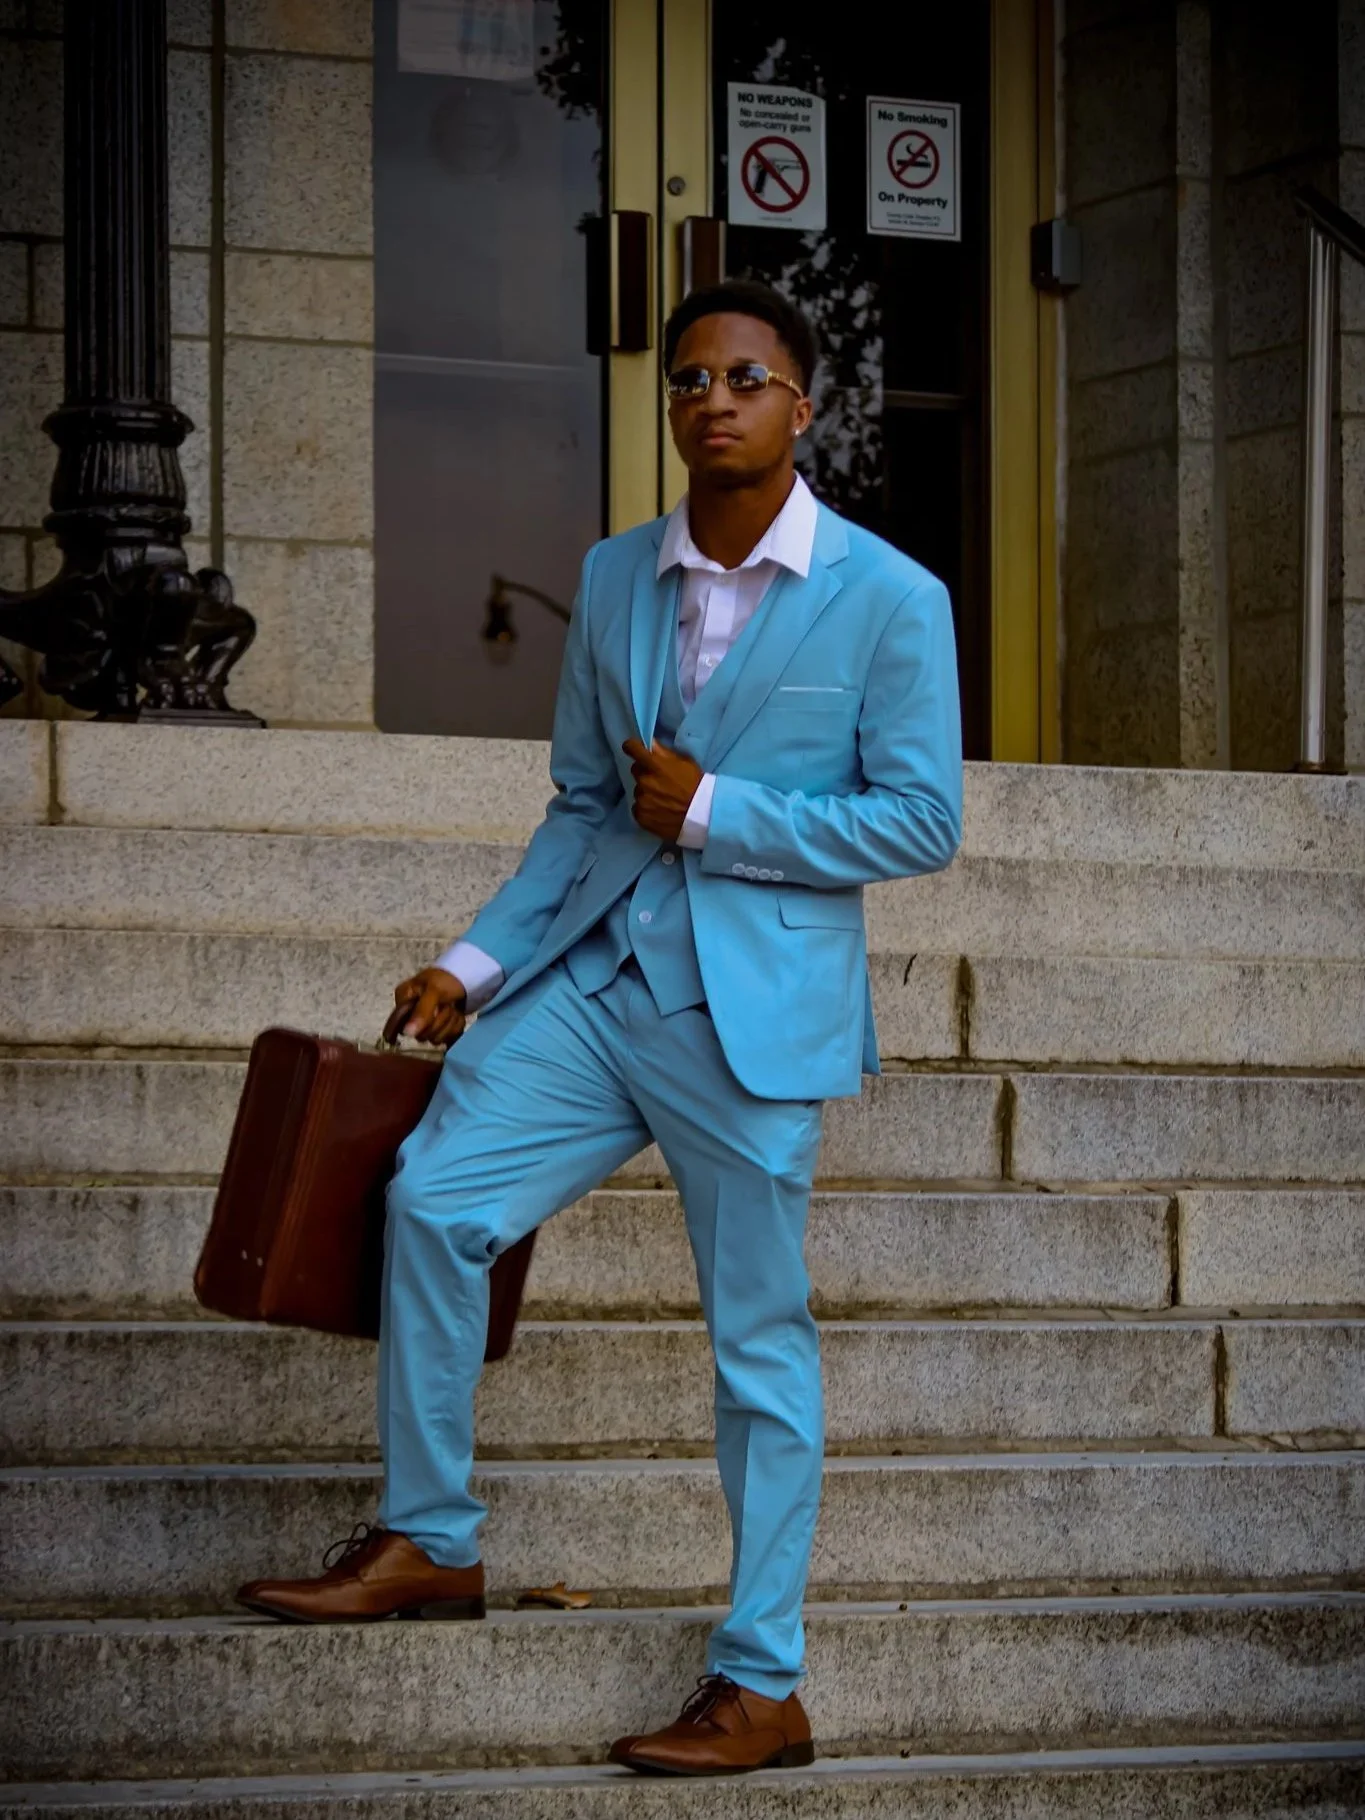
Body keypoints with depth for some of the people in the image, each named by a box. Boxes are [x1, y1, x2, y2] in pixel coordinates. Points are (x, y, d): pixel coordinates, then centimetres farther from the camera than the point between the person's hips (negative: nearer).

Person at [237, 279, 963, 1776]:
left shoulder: (889, 600, -7)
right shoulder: (614, 578, 10)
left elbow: (921, 821, -9)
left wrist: (715, 810, -14)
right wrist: (478, 961, 6)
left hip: (758, 1004, -5)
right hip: (598, 969, 5)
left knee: (759, 1340, 2)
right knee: (433, 1195, -7)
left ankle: (761, 1689, 10)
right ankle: (428, 1539, 10)